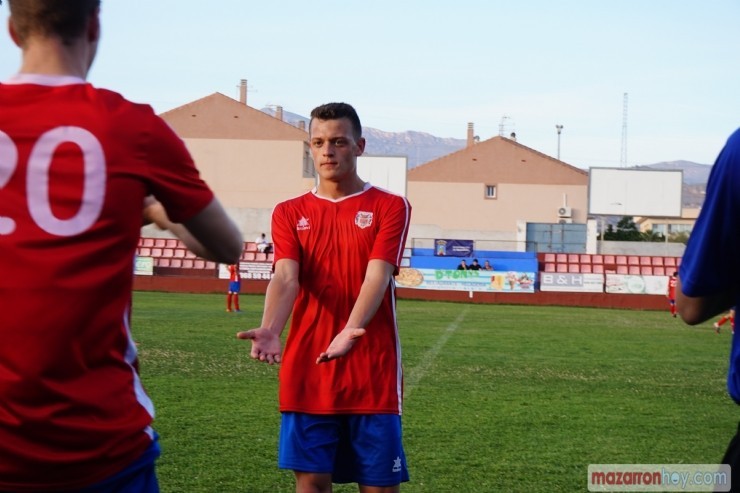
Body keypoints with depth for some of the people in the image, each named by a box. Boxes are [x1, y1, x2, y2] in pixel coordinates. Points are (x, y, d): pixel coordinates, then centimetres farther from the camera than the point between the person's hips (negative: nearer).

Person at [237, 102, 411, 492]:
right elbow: (285, 277, -7)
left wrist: (352, 330, -32)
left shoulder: (390, 207, 2)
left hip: (373, 375, -2)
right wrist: (270, 329, -28)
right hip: (307, 373, 2)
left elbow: (377, 274, -13)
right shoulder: (289, 213, 9)